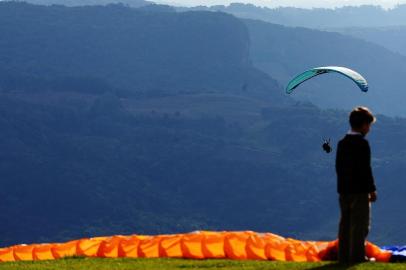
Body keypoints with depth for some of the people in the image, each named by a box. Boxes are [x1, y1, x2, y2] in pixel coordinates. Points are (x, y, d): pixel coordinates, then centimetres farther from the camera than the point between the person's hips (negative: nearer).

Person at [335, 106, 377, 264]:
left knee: (345, 224, 10)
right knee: (360, 225, -2)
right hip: (360, 190, -7)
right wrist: (372, 189, -9)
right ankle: (357, 256, -4)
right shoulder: (362, 143, -14)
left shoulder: (342, 143, 10)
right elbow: (365, 169, -16)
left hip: (344, 190, 7)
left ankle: (344, 256, 11)